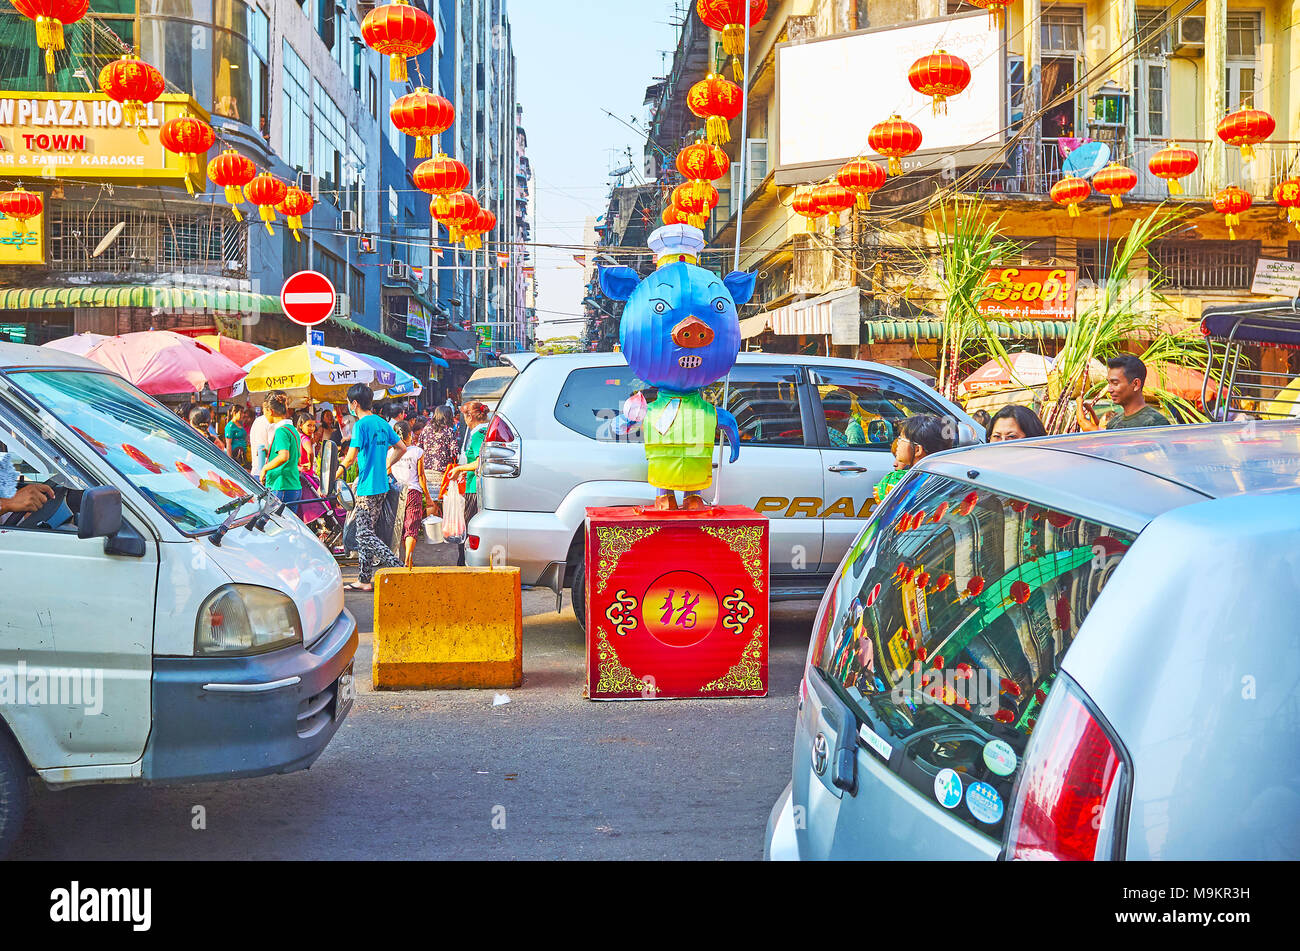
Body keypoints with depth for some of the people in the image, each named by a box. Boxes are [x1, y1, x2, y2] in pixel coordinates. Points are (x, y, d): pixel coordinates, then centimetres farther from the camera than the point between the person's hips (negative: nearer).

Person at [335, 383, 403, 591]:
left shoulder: (361, 425, -13)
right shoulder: (382, 423, 11)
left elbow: (350, 458, -17)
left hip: (367, 488, -9)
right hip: (382, 486, 9)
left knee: (366, 535, -6)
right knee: (364, 532, 13)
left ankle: (399, 568, -15)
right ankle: (364, 580, 15)